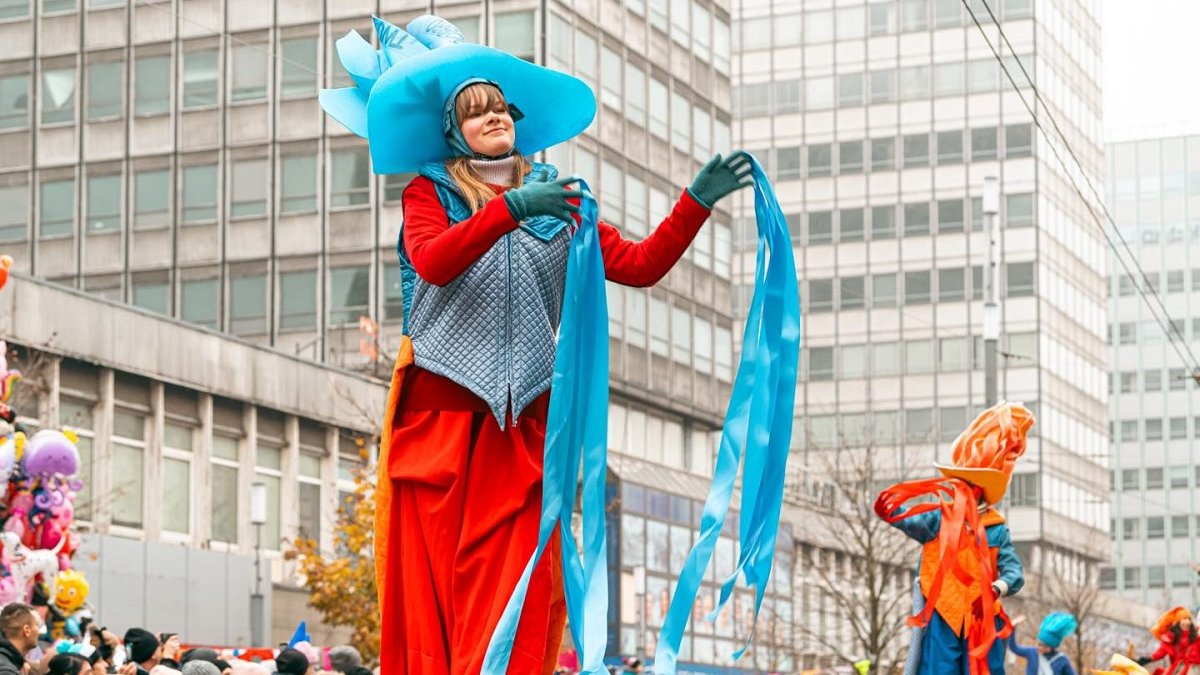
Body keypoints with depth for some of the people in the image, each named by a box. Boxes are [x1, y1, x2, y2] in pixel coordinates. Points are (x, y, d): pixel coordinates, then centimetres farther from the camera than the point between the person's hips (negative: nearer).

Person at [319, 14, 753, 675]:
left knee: (515, 596, -7)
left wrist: (697, 200, -5)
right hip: (439, 409, -2)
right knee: (429, 582, -6)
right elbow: (434, 261, -13)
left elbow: (640, 265, 7)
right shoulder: (430, 193, 10)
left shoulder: (557, 202, 18)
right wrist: (509, 210, -25)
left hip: (521, 419, 2)